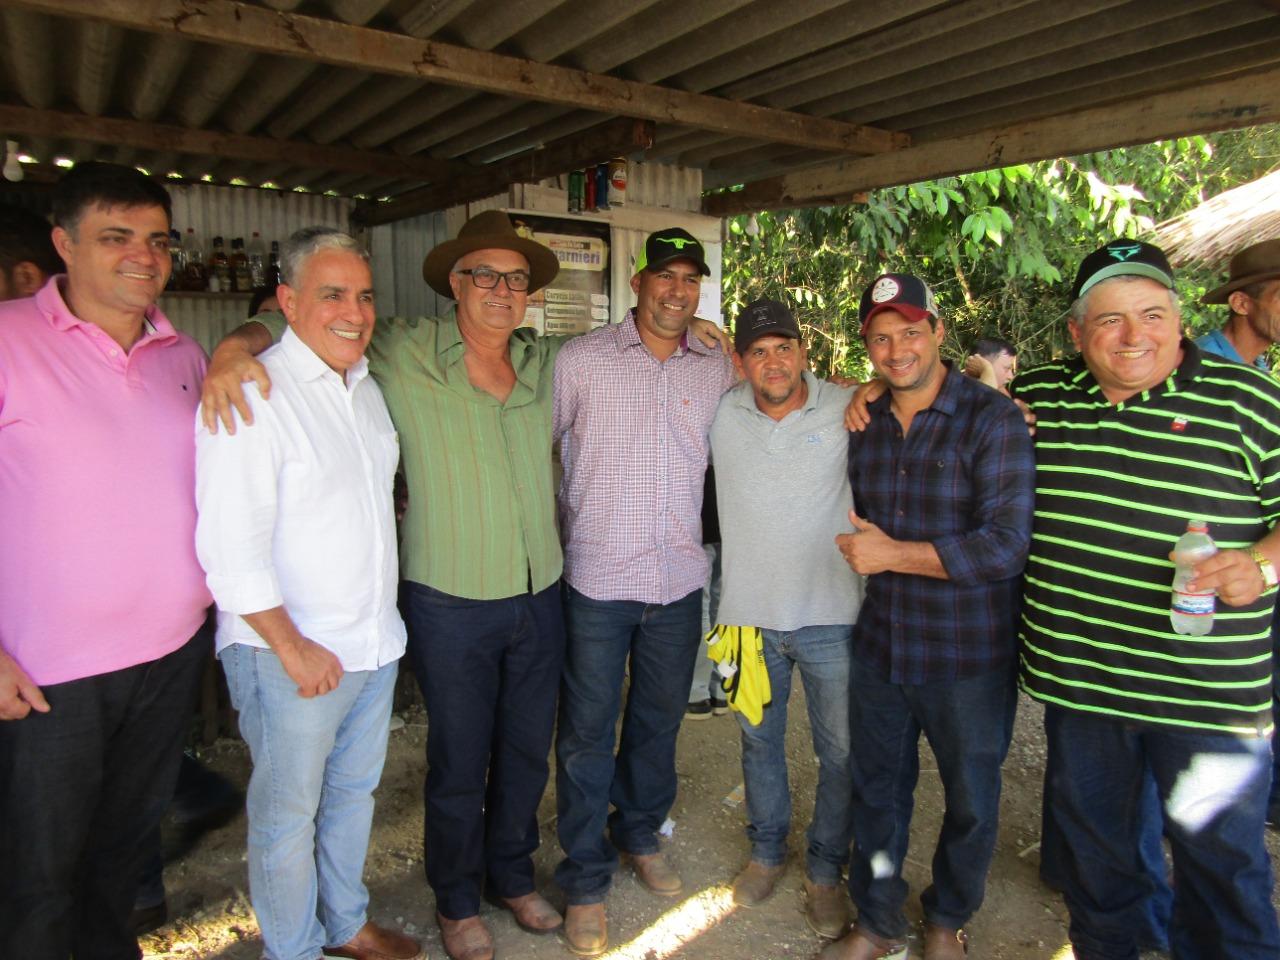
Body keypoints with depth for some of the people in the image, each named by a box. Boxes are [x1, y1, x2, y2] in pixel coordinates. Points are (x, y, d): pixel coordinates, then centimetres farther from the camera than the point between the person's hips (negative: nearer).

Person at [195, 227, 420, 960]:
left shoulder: (367, 387, 9)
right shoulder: (250, 395, -16)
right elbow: (230, 548, -20)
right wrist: (293, 647, -17)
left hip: (375, 643, 7)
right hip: (292, 655, -7)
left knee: (355, 792, 21)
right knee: (288, 812, 11)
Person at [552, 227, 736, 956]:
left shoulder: (717, 370, 3)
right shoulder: (580, 361, -6)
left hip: (680, 579, 4)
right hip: (596, 581, -3)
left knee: (660, 721, 20)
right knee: (588, 733, 8)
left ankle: (641, 835, 45)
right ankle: (586, 880, 28)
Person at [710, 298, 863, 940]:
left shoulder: (849, 409, -8)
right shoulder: (720, 413, -2)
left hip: (830, 618, -1)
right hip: (749, 613, 2)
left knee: (840, 753, 11)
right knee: (759, 740, 19)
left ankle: (825, 872, 34)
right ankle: (766, 852, 42)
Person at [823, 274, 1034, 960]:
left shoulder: (992, 419, -14)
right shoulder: (863, 425, 4)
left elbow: (1006, 545, -21)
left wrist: (894, 554, -21)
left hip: (970, 656, -4)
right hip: (880, 646, 4)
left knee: (970, 801, 16)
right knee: (876, 789, 17)